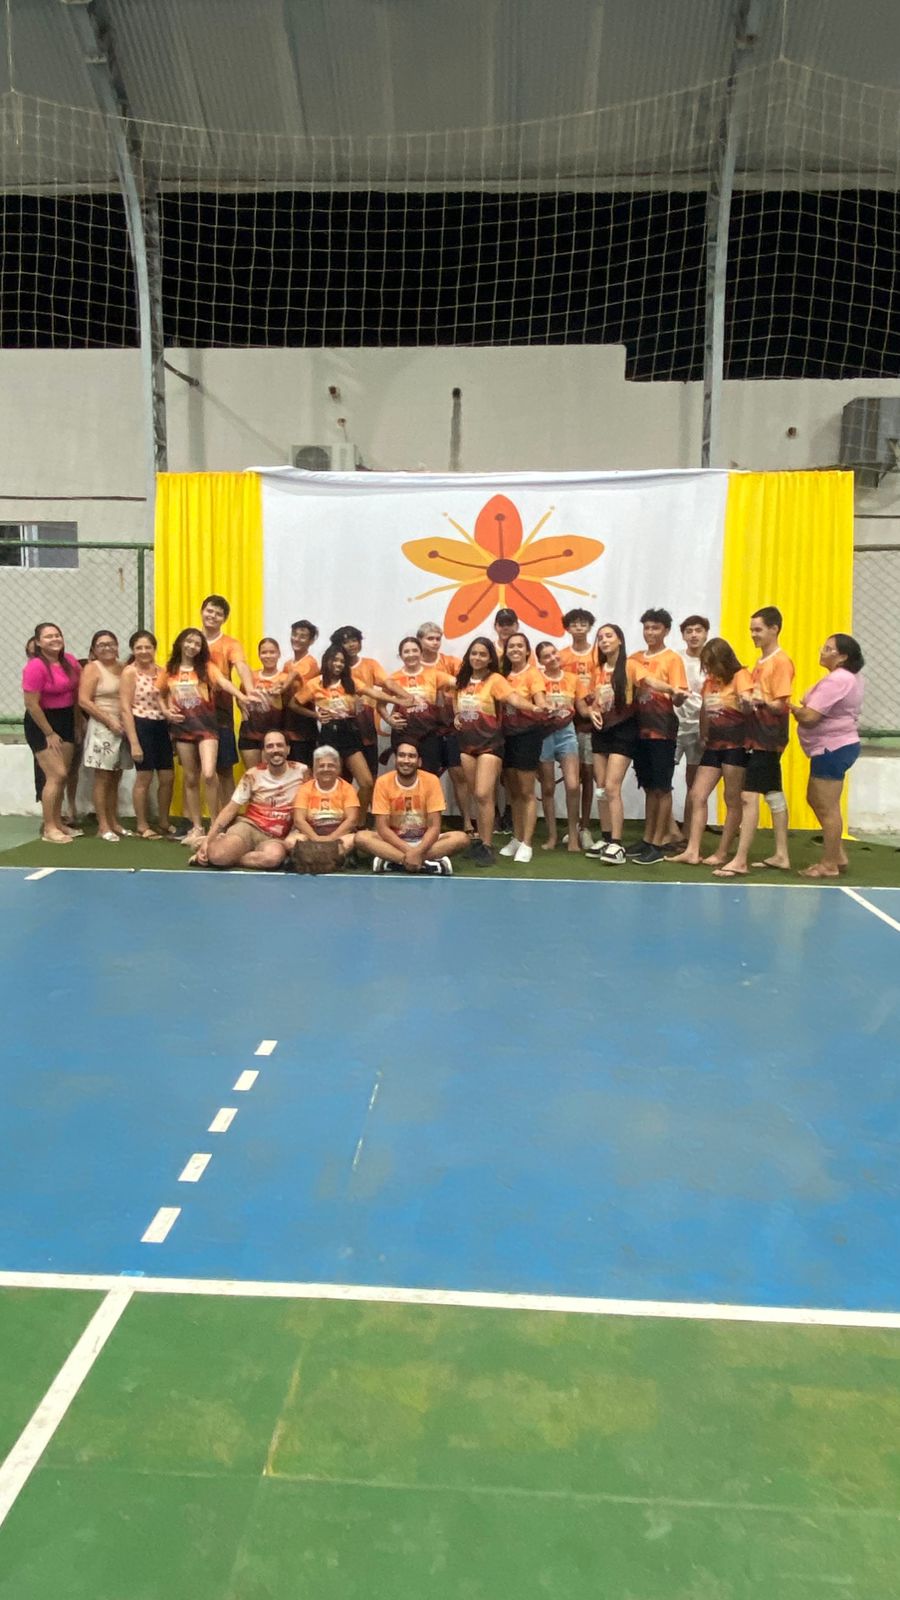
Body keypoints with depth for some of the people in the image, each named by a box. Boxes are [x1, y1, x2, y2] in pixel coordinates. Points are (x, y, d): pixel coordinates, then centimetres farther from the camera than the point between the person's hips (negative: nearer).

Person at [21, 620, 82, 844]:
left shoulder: (70, 661, 0)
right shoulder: (35, 666, -20)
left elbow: (78, 691, 13)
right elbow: (31, 705, -19)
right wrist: (49, 734, -15)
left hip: (65, 721, 7)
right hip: (41, 723, -7)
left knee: (62, 775, 10)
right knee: (56, 775, -11)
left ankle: (57, 822, 22)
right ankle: (48, 829, -3)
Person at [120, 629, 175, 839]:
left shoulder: (160, 670, 11)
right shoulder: (129, 672, -6)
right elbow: (126, 708, -11)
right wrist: (134, 742, -17)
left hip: (161, 726, 6)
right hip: (141, 726, -6)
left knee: (168, 777, 8)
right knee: (144, 777, 0)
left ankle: (164, 823, 23)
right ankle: (142, 827, 12)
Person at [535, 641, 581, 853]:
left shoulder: (572, 679, 5)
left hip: (566, 732, 1)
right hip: (544, 734, -1)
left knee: (573, 785, -12)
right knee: (548, 788, 7)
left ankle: (573, 834, 2)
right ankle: (552, 835, 18)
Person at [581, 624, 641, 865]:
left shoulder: (629, 666, -7)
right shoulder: (597, 670, 11)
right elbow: (582, 699, 12)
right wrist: (589, 711, -6)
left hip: (623, 730, -6)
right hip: (600, 730, 6)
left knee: (612, 788, -14)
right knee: (601, 789, 8)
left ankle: (617, 844, -11)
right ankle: (606, 839, 16)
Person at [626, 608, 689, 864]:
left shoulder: (672, 658, -4)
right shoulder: (635, 659, 12)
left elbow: (678, 699, -12)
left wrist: (676, 693, -33)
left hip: (662, 731, -5)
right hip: (640, 729, 5)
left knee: (662, 788, -1)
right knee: (648, 787, 13)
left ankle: (658, 844, 3)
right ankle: (647, 839, 21)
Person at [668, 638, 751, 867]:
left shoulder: (741, 676, -7)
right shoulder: (709, 681, 14)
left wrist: (744, 703, -43)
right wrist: (703, 738, 19)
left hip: (736, 745, -7)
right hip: (713, 745, 7)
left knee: (732, 801, 0)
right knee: (698, 795, 0)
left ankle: (722, 853, 6)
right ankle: (692, 851, 1)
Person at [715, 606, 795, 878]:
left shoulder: (781, 662, -12)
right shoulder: (761, 661, 14)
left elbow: (782, 706, -17)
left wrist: (762, 702, -34)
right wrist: (748, 701, 2)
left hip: (767, 739, -9)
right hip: (757, 737, 9)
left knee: (748, 796, -12)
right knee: (774, 795, 13)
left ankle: (740, 861, -11)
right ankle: (781, 855, 20)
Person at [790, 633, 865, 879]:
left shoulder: (835, 680, -20)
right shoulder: (852, 678, 15)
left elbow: (809, 717, -22)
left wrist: (793, 708, -3)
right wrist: (804, 707, 3)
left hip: (833, 749, -11)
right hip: (838, 747, 11)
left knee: (827, 808, -4)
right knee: (816, 800, 19)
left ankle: (829, 865, 4)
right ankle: (839, 856, 24)